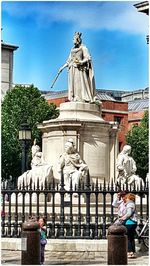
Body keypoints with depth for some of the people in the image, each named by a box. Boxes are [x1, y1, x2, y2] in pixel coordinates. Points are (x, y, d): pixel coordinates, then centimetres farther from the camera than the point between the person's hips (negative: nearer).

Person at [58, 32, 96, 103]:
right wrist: (63, 67, 18)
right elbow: (69, 60, 23)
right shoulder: (72, 49, 20)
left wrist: (80, 62, -21)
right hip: (72, 69, 7)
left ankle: (83, 99, -18)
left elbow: (88, 58, -7)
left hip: (79, 69, -7)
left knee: (80, 83, -14)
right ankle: (74, 99, -4)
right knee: (73, 83, -1)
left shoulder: (83, 48, 1)